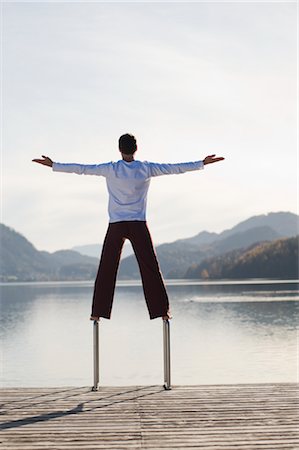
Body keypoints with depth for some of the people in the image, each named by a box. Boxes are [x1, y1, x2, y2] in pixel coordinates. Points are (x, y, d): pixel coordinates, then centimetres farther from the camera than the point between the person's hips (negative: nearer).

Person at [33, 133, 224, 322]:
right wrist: (202, 164, 14)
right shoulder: (146, 169, -1)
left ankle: (98, 312, 5)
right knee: (150, 268, 4)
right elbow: (174, 168, 5)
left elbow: (81, 168, 1)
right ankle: (161, 310, 4)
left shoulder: (111, 169, -2)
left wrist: (54, 165, 10)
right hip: (138, 225, 0)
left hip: (116, 226, 0)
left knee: (106, 269, 5)